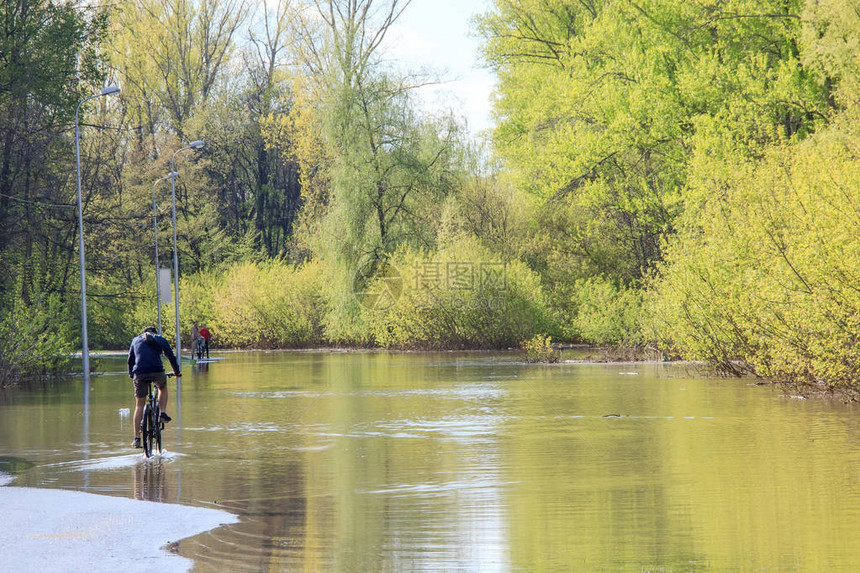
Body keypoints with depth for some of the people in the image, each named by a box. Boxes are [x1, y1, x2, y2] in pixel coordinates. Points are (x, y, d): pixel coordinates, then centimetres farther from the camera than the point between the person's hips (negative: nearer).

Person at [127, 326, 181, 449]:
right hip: (157, 372, -1)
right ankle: (163, 413, 17)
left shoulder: (136, 340, 24)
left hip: (139, 374, 1)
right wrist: (177, 372, 35)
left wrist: (131, 374, 44)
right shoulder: (161, 340, 18)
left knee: (139, 405, 11)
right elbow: (171, 356, 21)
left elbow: (130, 359, 30)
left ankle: (137, 438, 7)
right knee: (163, 387, 34)